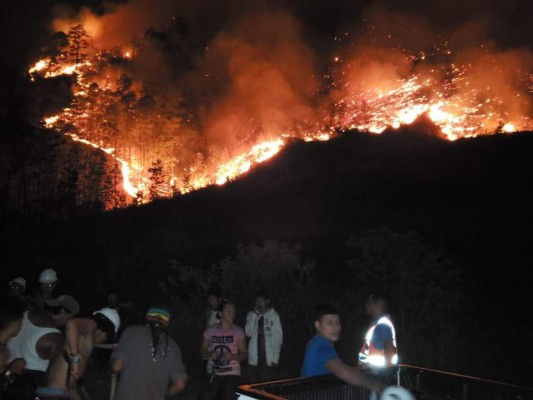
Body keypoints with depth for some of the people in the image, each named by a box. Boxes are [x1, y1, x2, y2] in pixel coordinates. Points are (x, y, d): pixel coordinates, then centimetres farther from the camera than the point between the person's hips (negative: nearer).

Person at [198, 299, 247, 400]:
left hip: (232, 375, -1)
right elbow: (203, 350, 7)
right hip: (213, 374, 1)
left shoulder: (238, 331, -2)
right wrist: (210, 354, -14)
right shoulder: (210, 330, -1)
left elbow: (244, 353, 3)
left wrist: (233, 356, -17)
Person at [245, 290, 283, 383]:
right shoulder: (251, 315, 8)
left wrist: (275, 358, -6)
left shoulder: (274, 316, 0)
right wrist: (253, 316, -8)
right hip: (254, 359, 2)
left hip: (269, 359, -2)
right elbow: (249, 333, -2)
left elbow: (278, 337, -1)